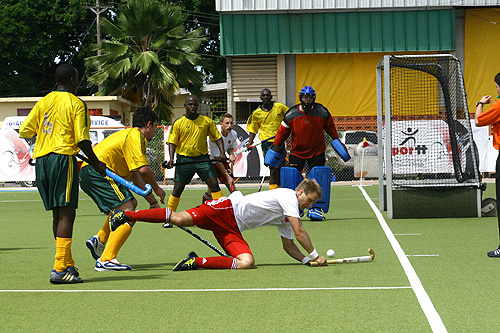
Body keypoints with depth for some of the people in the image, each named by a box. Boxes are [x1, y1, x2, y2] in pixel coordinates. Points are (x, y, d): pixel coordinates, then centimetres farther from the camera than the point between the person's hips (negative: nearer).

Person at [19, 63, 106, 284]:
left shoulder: (43, 102, 13)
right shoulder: (76, 104, -2)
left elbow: (24, 131, 10)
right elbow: (82, 139, -7)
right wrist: (95, 163, 4)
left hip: (41, 159, 7)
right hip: (63, 157, -6)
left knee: (58, 214, 13)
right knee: (66, 214, -8)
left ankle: (68, 264, 18)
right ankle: (60, 269, -16)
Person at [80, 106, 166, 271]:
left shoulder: (128, 134, 27)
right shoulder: (135, 136, -5)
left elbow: (136, 176, 28)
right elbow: (143, 169, -17)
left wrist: (153, 201, 27)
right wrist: (157, 188, 1)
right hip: (98, 171, -10)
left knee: (131, 202, 22)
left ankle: (99, 239, 10)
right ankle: (106, 260, -24)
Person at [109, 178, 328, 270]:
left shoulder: (285, 219, 18)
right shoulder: (289, 196, -8)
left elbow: (289, 245, 26)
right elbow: (299, 232, -13)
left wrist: (307, 260, 12)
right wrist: (314, 255, -5)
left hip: (233, 230, 8)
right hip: (227, 209, -8)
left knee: (246, 262, -17)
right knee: (180, 218, -22)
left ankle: (197, 262, -11)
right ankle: (126, 215, -11)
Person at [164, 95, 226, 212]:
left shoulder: (207, 121, 3)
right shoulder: (178, 123, -1)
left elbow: (217, 137, 10)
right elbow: (172, 142, -2)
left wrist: (222, 152, -4)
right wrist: (171, 158, -16)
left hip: (202, 158, 1)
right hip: (184, 159, -1)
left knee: (214, 184, -7)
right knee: (178, 189, 1)